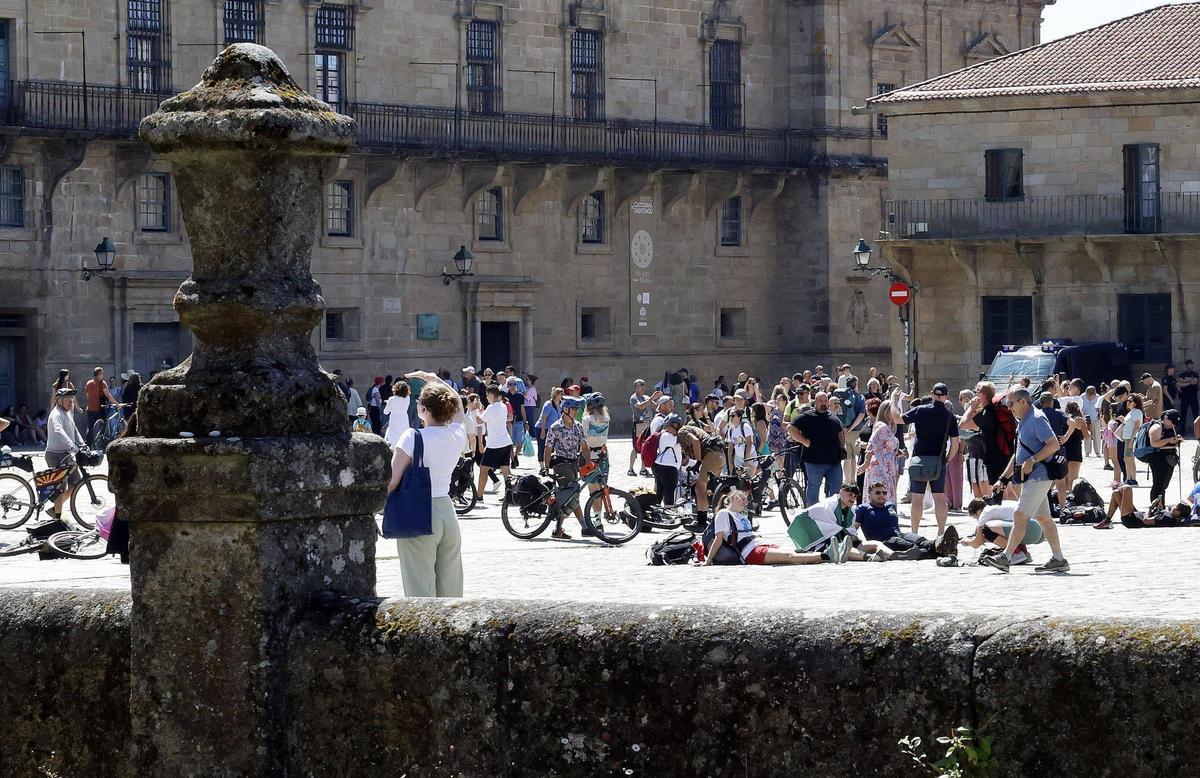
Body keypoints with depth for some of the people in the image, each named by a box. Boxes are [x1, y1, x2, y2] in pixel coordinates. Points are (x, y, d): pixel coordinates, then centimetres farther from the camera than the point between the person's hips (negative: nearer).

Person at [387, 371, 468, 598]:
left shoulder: (413, 437, -12)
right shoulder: (457, 435, 3)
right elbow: (457, 404, 27)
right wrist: (434, 379, 31)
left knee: (420, 595, -5)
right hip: (447, 513, 5)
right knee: (450, 594, 9)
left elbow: (390, 483, -14)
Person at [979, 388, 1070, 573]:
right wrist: (1003, 479, 22)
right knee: (1043, 518, 10)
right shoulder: (1022, 422, 19)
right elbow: (1019, 454, 26)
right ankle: (1058, 560, 13)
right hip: (1030, 478, 10)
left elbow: (1054, 444, -21)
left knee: (1019, 515, -13)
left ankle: (1005, 557, -15)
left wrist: (1032, 460, -24)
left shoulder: (1036, 419, -13)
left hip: (1038, 476, -10)